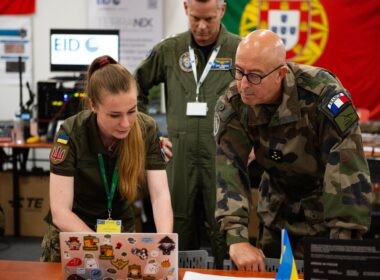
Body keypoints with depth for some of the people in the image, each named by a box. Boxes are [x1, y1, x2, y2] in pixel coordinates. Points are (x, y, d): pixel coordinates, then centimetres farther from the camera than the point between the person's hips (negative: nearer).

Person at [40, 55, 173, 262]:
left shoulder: (147, 130, -14)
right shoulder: (71, 134, -22)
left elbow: (160, 196, -16)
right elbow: (60, 212, -23)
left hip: (122, 230, 2)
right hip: (72, 234, -1)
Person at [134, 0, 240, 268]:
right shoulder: (169, 50, 7)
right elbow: (135, 91, 18)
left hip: (224, 160, -2)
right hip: (180, 158, 2)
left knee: (224, 236, -1)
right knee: (180, 237, 10)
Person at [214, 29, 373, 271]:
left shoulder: (323, 94, -29)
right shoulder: (232, 104, -17)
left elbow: (348, 172, -31)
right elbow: (229, 168, -23)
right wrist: (237, 238, -35)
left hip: (325, 216, -3)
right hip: (276, 215, 4)